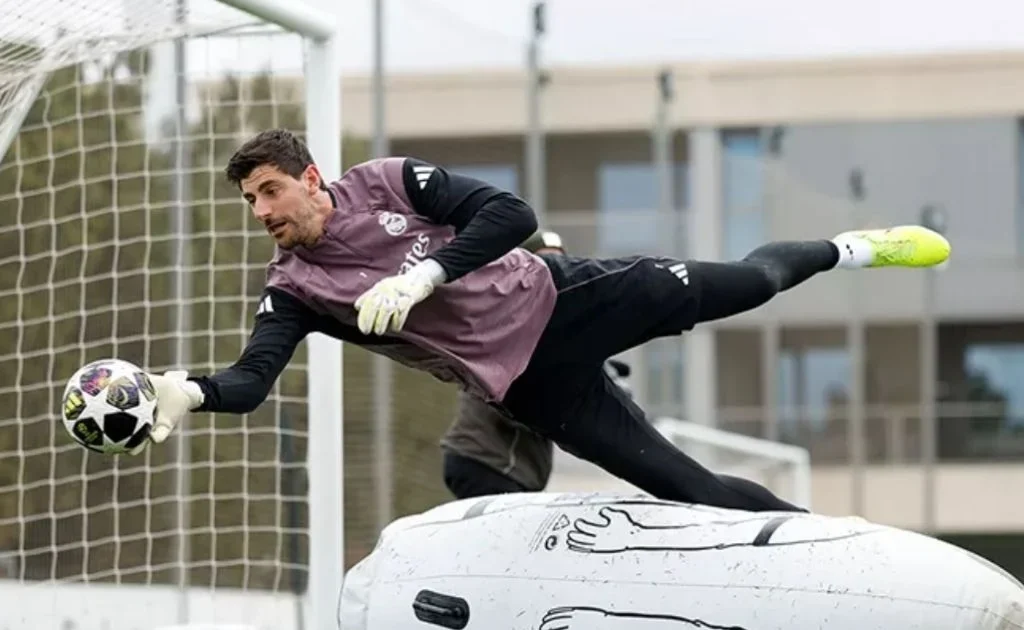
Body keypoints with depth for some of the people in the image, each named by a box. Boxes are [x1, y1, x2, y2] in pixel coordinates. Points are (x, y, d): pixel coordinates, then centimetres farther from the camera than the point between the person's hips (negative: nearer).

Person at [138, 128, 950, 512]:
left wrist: (420, 277, -30)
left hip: (563, 296, 0)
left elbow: (511, 214, -17)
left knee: (744, 283, 5)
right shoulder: (294, 289, -8)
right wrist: (189, 392, -44)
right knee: (696, 489, -3)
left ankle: (852, 249, 36)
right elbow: (251, 379, -21)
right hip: (530, 383, 0)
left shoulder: (386, 181, -11)